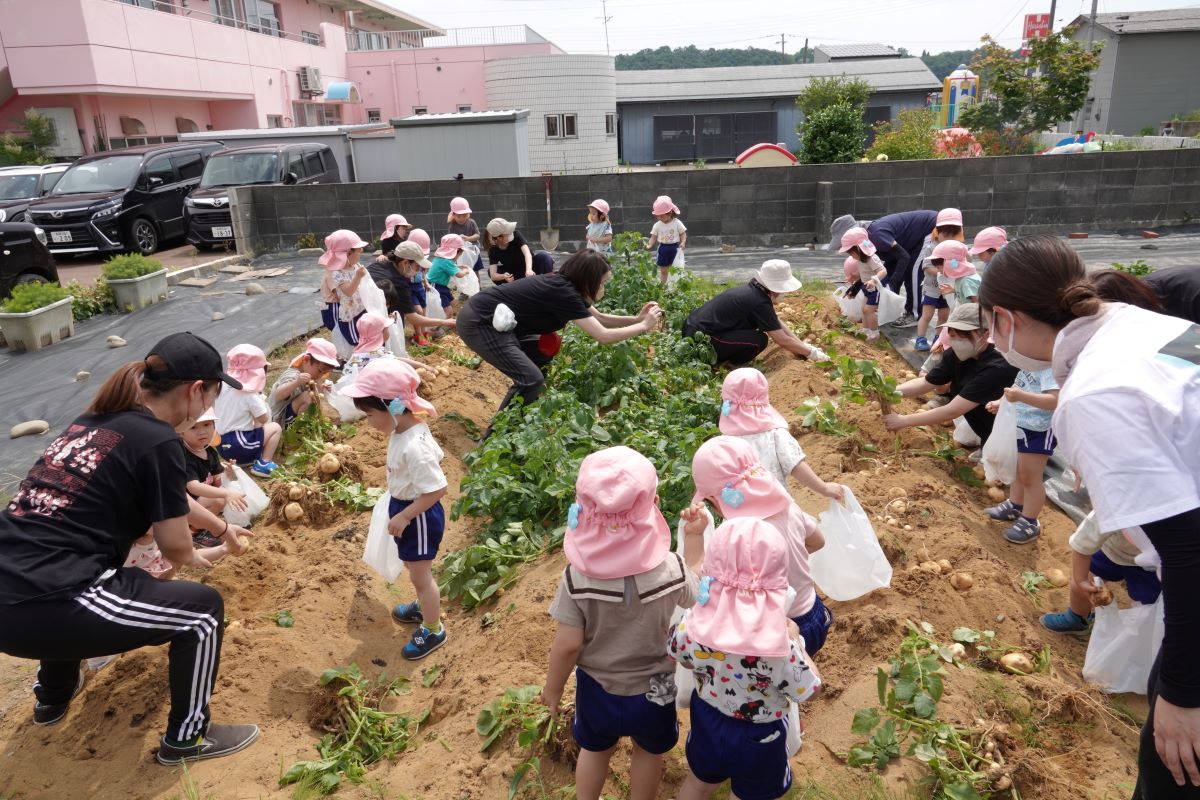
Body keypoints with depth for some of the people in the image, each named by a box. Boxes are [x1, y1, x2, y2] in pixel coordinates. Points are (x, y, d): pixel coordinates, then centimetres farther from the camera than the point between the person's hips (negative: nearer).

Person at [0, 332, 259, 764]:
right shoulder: (157, 440, -10)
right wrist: (202, 557, 22)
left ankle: (53, 696, 52)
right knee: (204, 608, 3)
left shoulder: (93, 420, 14)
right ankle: (186, 737, 20)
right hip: (41, 610, -9)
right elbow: (177, 552, -1)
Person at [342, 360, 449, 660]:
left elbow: (437, 490, -33)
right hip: (406, 507, 9)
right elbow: (436, 457, 7)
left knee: (420, 575, 11)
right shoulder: (408, 428, -8)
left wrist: (403, 517, -24)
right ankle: (424, 606, 53)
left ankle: (433, 631, 31)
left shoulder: (413, 447, -37)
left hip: (418, 515, -9)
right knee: (415, 569, 29)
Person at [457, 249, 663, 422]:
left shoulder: (564, 286, 8)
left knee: (546, 354, 17)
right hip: (480, 323, -10)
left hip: (496, 321, 10)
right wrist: (643, 326, -10)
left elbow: (600, 319, 19)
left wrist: (637, 318, 7)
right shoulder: (564, 293, -21)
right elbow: (604, 336, -22)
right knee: (531, 380, -16)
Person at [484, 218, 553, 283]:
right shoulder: (493, 250, -17)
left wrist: (528, 270, -60)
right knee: (490, 271, -22)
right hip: (515, 276, 2)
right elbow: (493, 275, -26)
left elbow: (527, 252, -39)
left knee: (543, 255, -32)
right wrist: (504, 276, -50)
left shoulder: (516, 235, -22)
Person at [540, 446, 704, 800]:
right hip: (652, 689, 0)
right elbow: (694, 589, -2)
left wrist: (552, 688, -1)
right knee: (648, 751, 30)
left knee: (594, 749, 30)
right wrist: (696, 536, 5)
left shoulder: (577, 577, -28)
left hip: (596, 688, 0)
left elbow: (567, 645, -19)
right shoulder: (671, 570, -26)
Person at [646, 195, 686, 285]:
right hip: (663, 248, 3)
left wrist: (683, 242, -20)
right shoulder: (657, 225, -1)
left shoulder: (677, 223, -7)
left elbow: (683, 234, -2)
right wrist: (649, 245, -18)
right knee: (663, 271, 10)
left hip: (675, 248, -2)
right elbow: (654, 237, 0)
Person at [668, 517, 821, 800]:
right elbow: (808, 691, -19)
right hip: (757, 738, -2)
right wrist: (794, 640, -8)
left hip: (707, 721, 3)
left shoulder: (692, 623, -27)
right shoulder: (779, 649, -38)